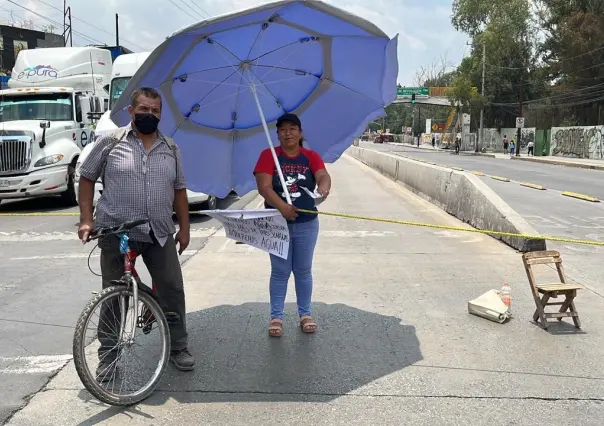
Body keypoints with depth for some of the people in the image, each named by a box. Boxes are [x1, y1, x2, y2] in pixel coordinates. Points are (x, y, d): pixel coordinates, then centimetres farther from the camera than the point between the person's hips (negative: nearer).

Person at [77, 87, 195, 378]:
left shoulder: (170, 148, 9)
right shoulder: (111, 142, -1)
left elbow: (179, 189, 13)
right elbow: (86, 178, 4)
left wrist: (184, 227, 9)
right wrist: (86, 220, -4)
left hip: (160, 234, 3)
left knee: (172, 291, 5)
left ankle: (178, 348, 22)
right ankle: (108, 355, 22)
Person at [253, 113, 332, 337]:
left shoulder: (311, 156, 2)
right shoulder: (268, 155, -4)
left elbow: (324, 176, -17)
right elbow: (264, 187, -16)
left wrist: (323, 187, -42)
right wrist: (282, 206, -33)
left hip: (307, 224, 2)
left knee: (303, 270, 12)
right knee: (280, 272, 6)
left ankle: (305, 314, 25)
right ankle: (276, 317, 16)